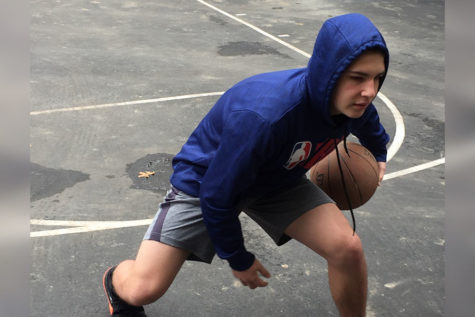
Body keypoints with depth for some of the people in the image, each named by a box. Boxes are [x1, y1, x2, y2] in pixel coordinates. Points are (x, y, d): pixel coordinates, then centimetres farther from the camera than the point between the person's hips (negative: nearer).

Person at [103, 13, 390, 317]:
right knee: (143, 290, -11)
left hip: (279, 180, 5)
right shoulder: (262, 115, -42)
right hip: (204, 180, -5)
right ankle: (117, 281, 28)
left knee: (349, 249, -16)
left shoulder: (353, 101, -21)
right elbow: (216, 197, -27)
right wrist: (238, 259, -14)